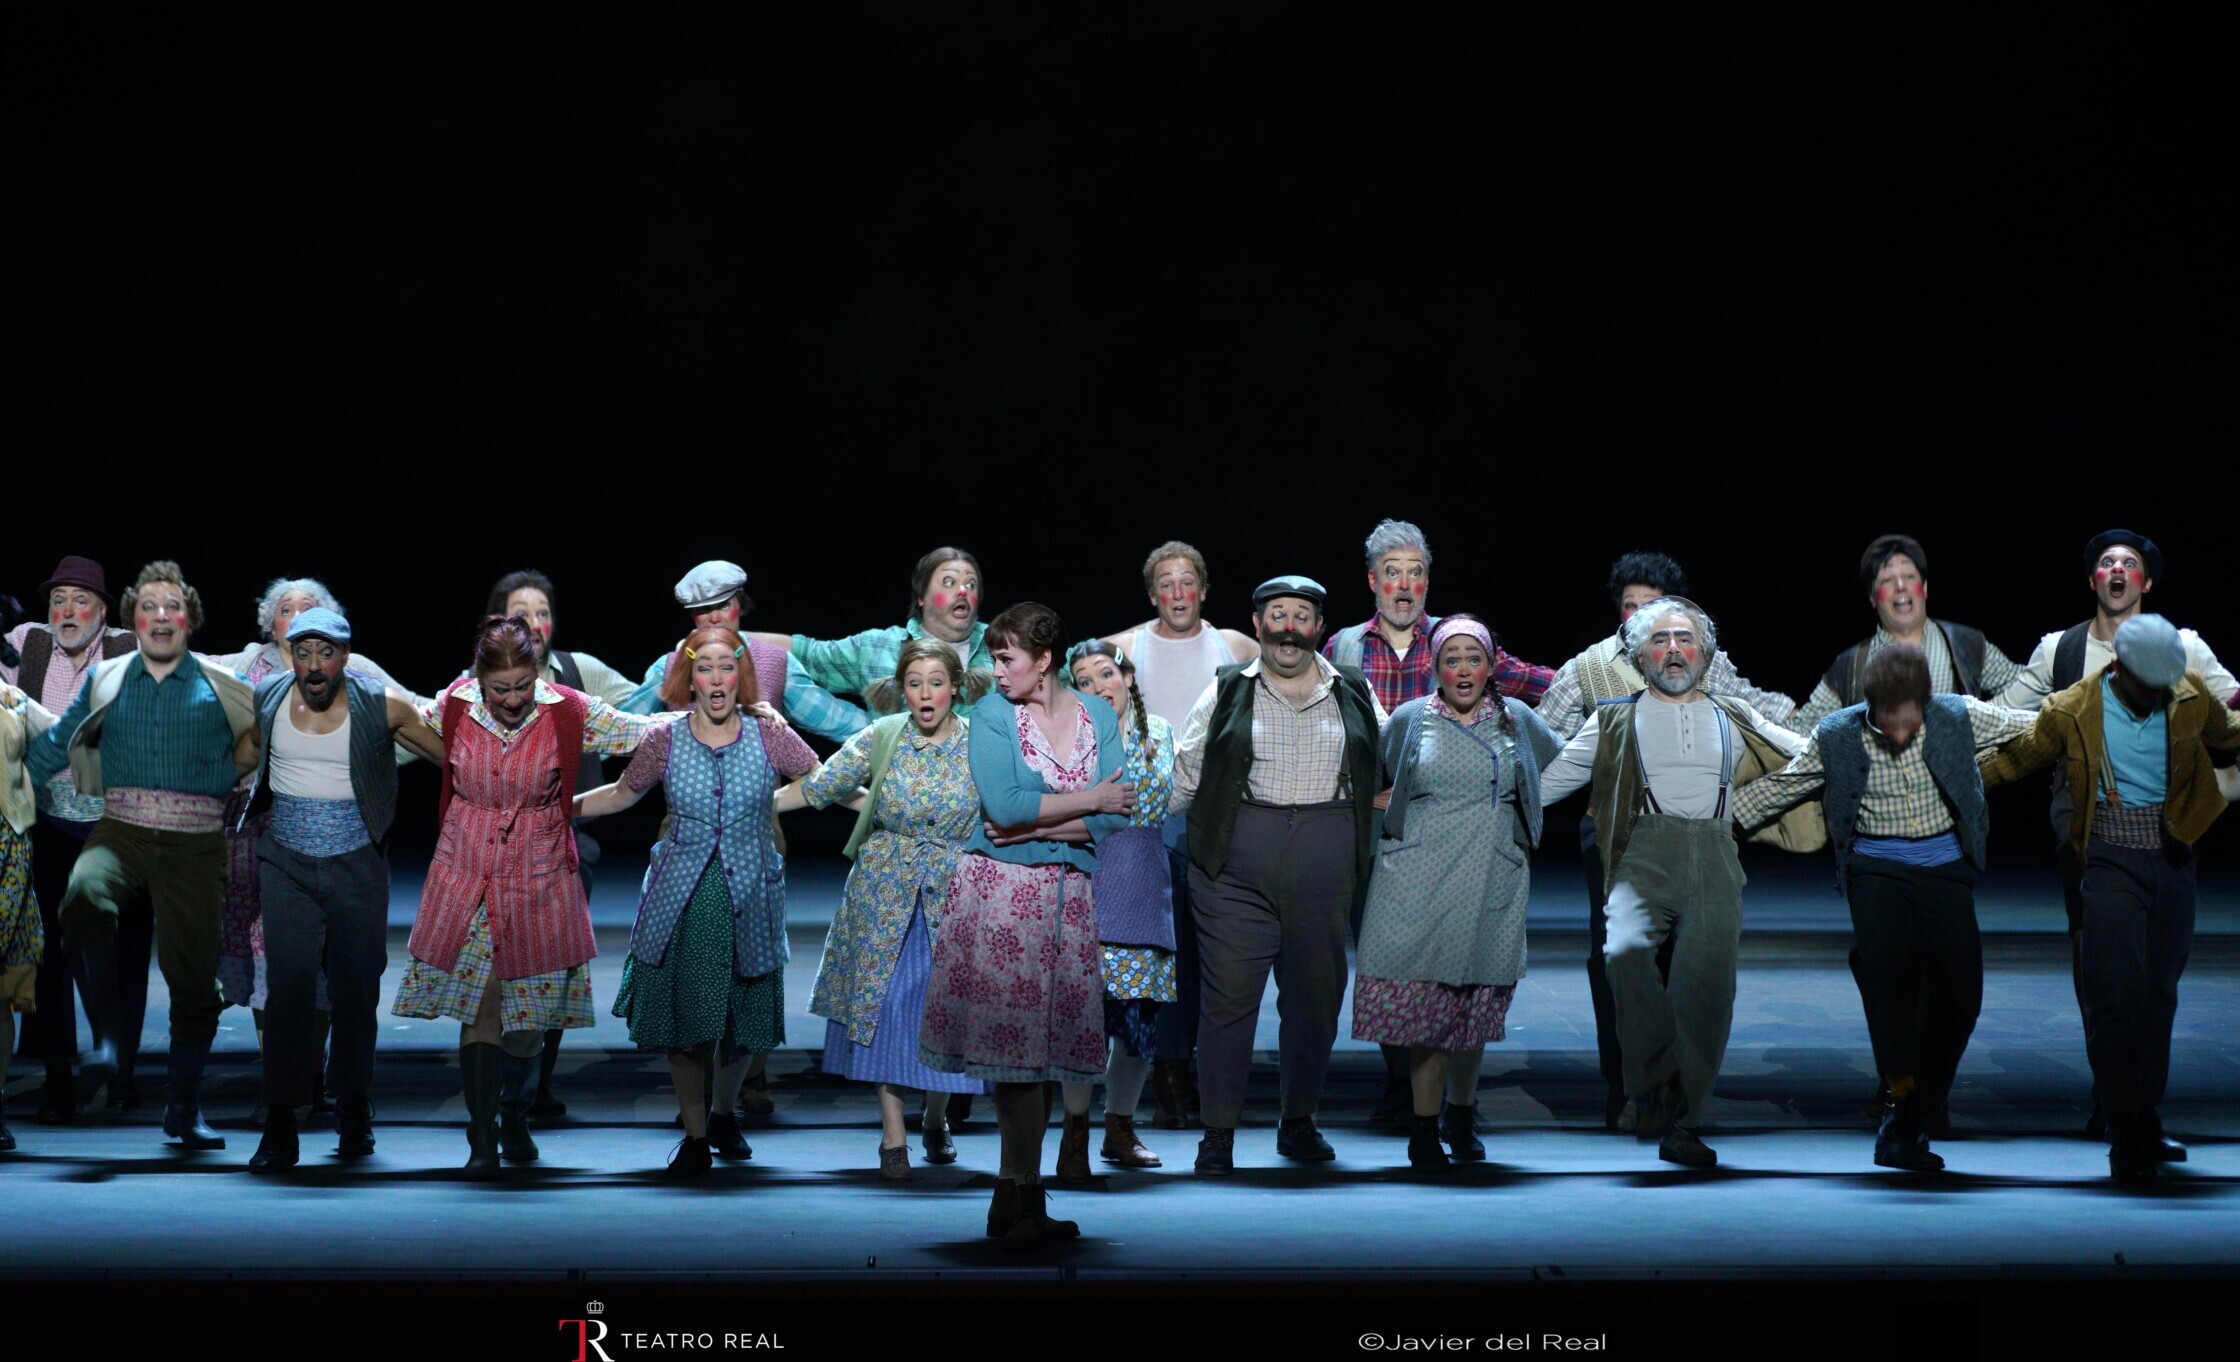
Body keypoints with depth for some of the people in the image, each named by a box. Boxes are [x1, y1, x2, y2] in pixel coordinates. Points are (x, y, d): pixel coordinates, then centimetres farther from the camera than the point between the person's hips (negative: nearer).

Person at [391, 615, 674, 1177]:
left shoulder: (569, 714, -9)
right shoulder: (451, 708, -6)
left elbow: (646, 731, 0)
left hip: (539, 878, 0)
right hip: (467, 877, 0)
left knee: (528, 1008, 5)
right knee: (477, 1007, -6)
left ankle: (516, 1115, 32)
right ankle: (483, 1142, 0)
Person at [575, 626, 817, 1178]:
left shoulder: (770, 737, -3)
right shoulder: (664, 743, -1)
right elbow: (623, 794, 15)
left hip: (750, 898, 0)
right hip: (681, 899, 0)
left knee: (744, 1018, 9)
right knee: (685, 1017, -1)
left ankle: (723, 1115, 35)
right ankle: (695, 1137, 15)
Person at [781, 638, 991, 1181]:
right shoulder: (881, 738, -1)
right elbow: (816, 786, 1)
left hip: (954, 893, 0)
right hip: (885, 892, 1)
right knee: (884, 1004, -1)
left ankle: (936, 1118, 27)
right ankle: (893, 1135, 5)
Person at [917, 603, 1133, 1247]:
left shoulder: (1098, 717, 8)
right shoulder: (992, 715, 0)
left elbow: (1116, 817, -2)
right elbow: (1004, 806, -13)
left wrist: (1031, 826, -11)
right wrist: (1091, 799, -6)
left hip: (1069, 895, 3)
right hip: (999, 889, -3)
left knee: (1047, 1046, 3)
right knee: (1015, 1043, -8)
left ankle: (1012, 1202, 9)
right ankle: (1027, 1200, -5)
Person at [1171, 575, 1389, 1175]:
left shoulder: (1353, 694, 13)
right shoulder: (1227, 692, 8)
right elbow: (1184, 776, 10)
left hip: (1326, 855, 2)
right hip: (1236, 857, -2)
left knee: (1317, 991, 6)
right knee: (1229, 991, -6)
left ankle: (1299, 1121, 20)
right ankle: (1218, 1132, 0)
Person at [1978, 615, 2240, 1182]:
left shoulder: (2191, 697, 4)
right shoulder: (2070, 711, -4)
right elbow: (2016, 758, 10)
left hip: (2174, 860, 4)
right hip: (2112, 863, -3)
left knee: (2159, 994, 9)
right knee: (2116, 995, -12)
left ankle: (2147, 1128, 19)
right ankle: (2123, 1140, -6)